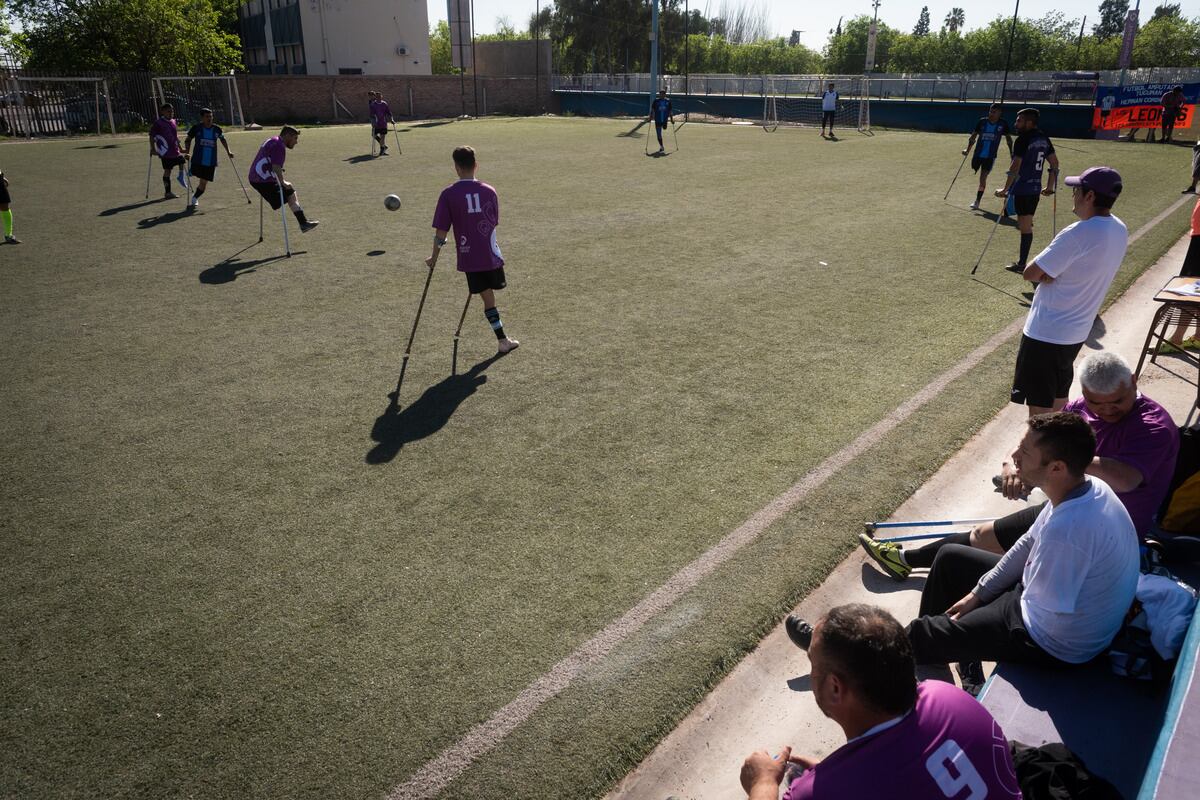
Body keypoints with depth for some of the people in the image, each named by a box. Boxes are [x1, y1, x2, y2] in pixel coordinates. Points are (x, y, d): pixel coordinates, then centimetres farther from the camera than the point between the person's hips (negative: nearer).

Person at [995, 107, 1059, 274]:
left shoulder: (1023, 140, -14)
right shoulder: (1044, 139, 10)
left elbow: (1015, 167, -19)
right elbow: (1054, 163, 13)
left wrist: (1005, 189, -15)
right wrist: (1050, 186, 20)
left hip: (1022, 189, -7)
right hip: (1035, 188, 7)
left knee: (1025, 226, -3)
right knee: (1027, 225, 13)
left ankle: (1022, 264, 2)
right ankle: (1022, 262, 19)